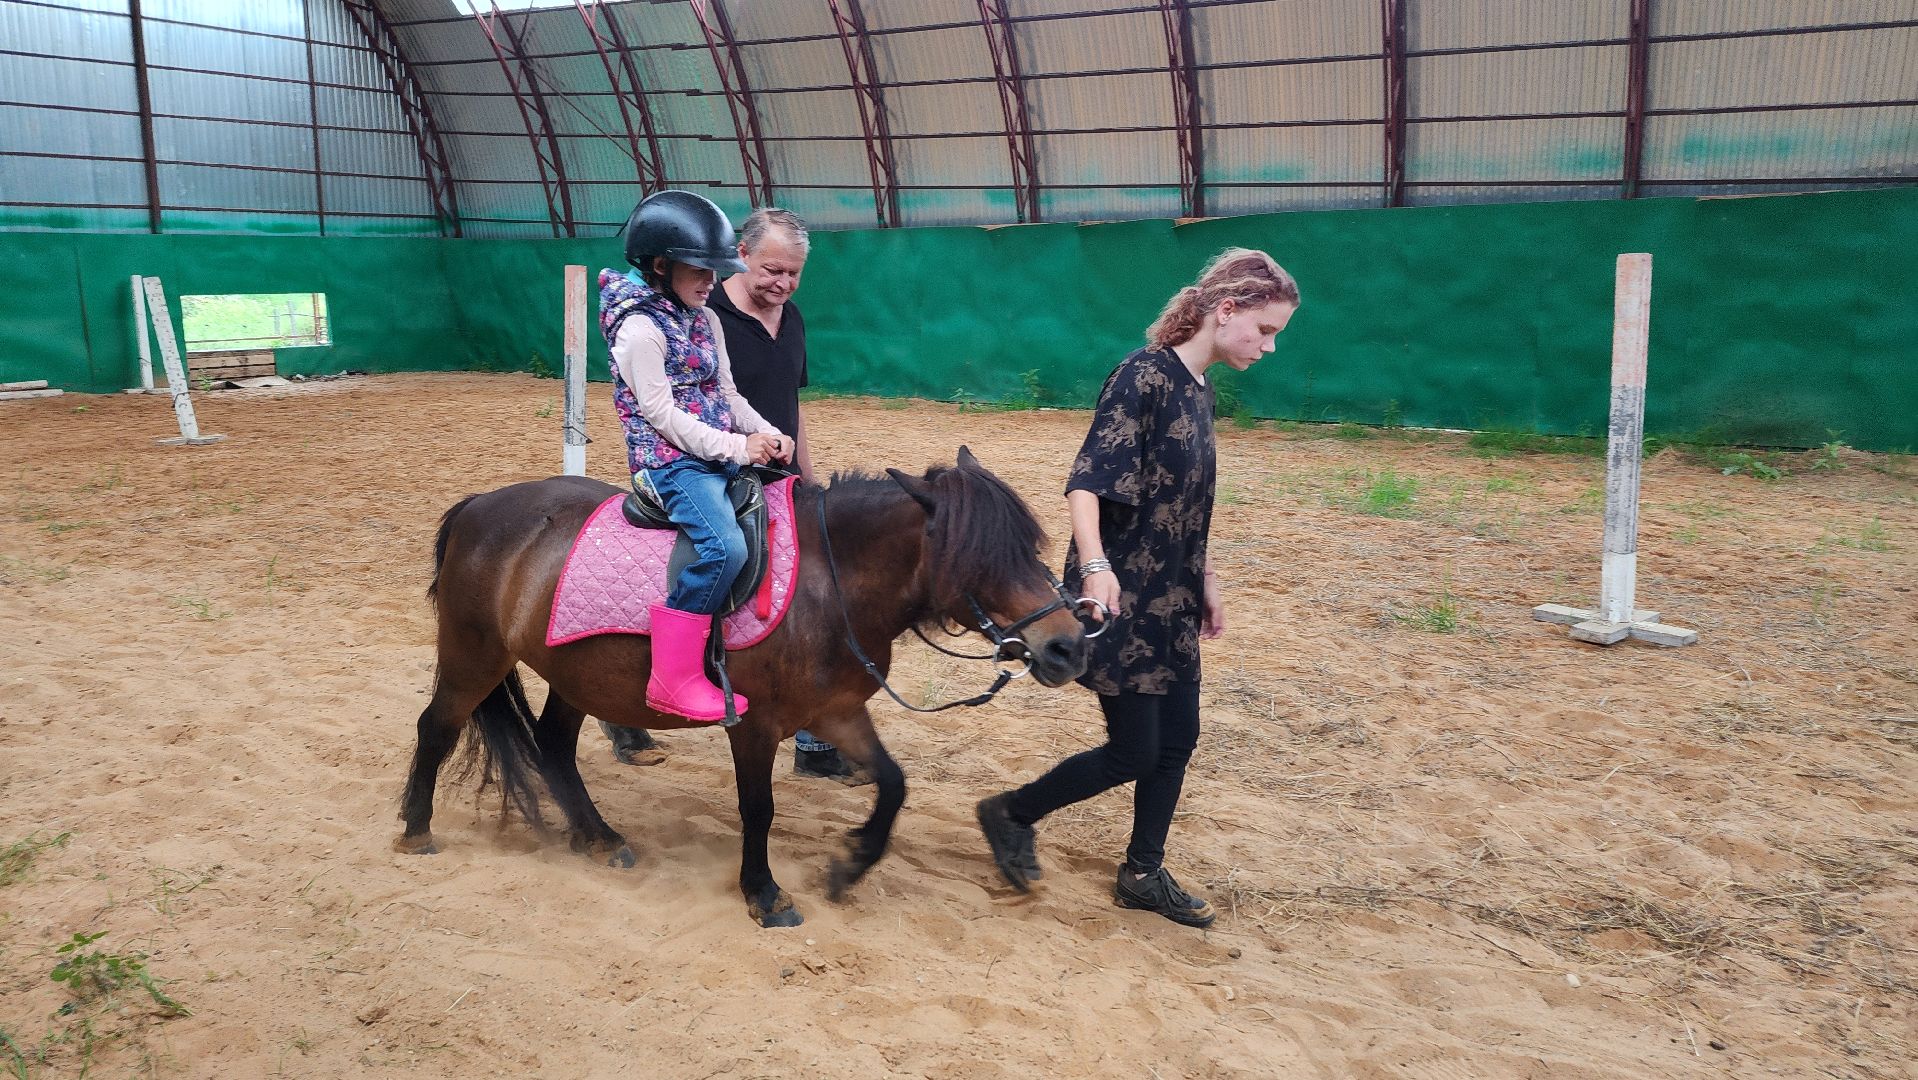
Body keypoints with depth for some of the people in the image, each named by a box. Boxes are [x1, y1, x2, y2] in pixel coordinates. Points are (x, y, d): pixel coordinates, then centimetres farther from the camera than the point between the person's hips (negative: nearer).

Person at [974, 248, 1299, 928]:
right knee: (1134, 754, 0)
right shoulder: (1144, 376, -18)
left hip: (1171, 600, 9)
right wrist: (1096, 566, -41)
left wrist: (1205, 583, 22)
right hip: (1122, 601, -9)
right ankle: (1012, 814, 21)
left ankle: (1143, 875, 29)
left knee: (1177, 741, 13)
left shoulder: (1199, 390, 9)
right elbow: (1087, 480, -27)